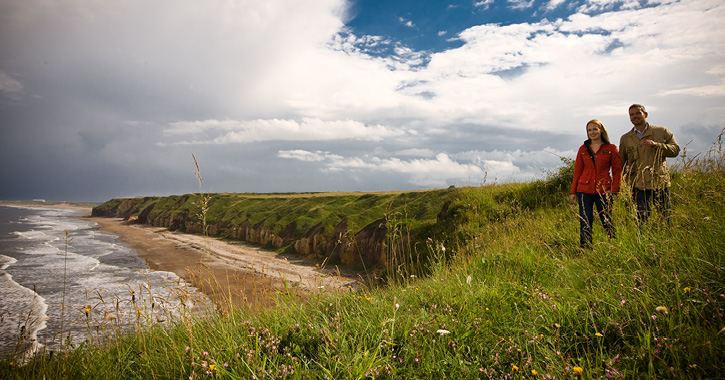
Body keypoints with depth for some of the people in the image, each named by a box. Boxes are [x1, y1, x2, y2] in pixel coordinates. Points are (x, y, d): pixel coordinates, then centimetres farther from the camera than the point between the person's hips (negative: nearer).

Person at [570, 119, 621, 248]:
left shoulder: (611, 148, 5)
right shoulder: (583, 149, 10)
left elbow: (617, 171, 5)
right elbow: (577, 171, 12)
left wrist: (613, 189, -7)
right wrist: (573, 192, 8)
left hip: (603, 190, -1)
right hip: (584, 190, 1)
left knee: (607, 221, 5)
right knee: (585, 222, -3)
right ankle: (585, 249, 3)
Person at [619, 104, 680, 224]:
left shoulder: (662, 132, 8)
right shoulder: (625, 139, 11)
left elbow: (675, 150, 0)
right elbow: (621, 163, 17)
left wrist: (656, 145, -15)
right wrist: (623, 181, 9)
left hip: (660, 183, 0)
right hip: (638, 186, 0)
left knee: (667, 217, 4)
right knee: (641, 221, -4)